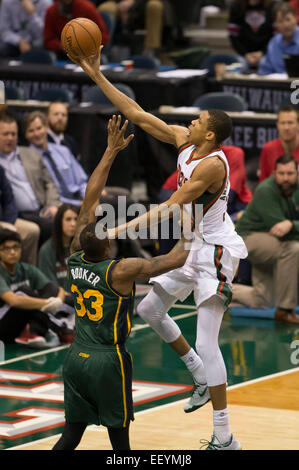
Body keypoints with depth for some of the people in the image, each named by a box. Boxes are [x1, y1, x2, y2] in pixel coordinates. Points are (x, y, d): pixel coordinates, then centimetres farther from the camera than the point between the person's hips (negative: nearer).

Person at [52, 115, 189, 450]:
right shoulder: (120, 271, -16)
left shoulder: (75, 260, 0)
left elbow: (89, 200, 7)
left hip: (76, 359, 6)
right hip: (108, 362, -6)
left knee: (71, 435, 10)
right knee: (119, 439, 3)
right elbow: (176, 259, -10)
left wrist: (111, 152, 9)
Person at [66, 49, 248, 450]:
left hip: (216, 251, -10)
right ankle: (204, 380, 29)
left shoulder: (212, 164, -25)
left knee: (206, 342, -13)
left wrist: (125, 228, -31)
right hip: (194, 247, 10)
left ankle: (224, 439, -10)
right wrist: (97, 76, 1)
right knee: (150, 309, 19)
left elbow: (171, 207, -28)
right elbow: (137, 115, 5)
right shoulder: (183, 139, 1)